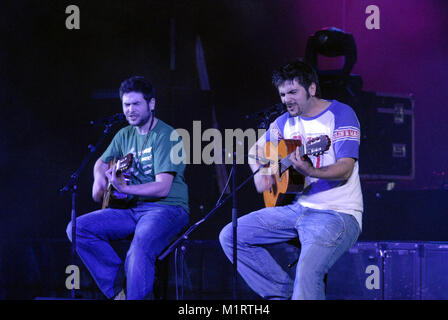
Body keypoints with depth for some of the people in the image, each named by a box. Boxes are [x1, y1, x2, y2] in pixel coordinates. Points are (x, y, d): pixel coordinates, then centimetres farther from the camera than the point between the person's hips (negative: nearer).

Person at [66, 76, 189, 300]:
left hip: (167, 208, -8)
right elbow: (102, 162, 30)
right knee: (77, 228, -10)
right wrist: (99, 181, 6)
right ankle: (120, 287, -11)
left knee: (141, 246, -39)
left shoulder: (166, 136, -10)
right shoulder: (125, 136, 13)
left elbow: (163, 188, -19)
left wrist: (124, 188, -32)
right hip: (133, 209, 8)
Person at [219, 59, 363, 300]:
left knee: (308, 270, -34)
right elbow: (256, 150, 26)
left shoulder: (340, 114, -8)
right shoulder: (286, 121, 12)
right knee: (230, 236, 0)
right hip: (298, 206, 8)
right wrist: (260, 172, 3)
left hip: (338, 213, -8)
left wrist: (309, 171, -37)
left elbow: (345, 169, -18)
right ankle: (283, 292, 5)